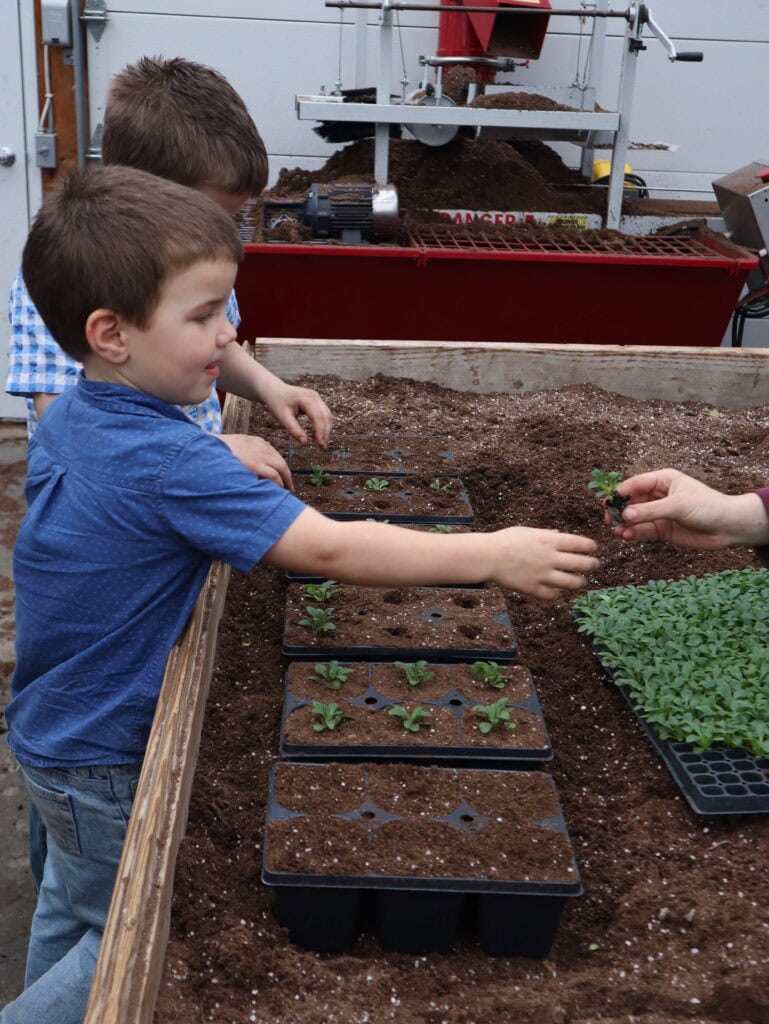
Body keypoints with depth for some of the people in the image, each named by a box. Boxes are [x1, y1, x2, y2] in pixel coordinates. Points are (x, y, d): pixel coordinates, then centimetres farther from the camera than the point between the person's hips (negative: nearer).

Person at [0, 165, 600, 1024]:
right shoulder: (168, 462, -34)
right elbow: (330, 550, -36)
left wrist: (227, 463, 2)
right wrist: (492, 555, -31)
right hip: (102, 761, -9)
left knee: (73, 904, 30)